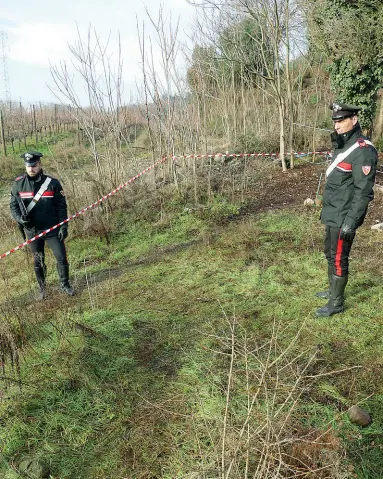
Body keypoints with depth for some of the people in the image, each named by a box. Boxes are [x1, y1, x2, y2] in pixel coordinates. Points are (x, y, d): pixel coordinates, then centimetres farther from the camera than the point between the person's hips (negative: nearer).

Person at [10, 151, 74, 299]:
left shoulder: (52, 183, -8)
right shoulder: (18, 184, -3)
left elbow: (61, 206, -5)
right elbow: (13, 206, 2)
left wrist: (63, 226, -10)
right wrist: (20, 218, -18)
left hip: (52, 229, -1)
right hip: (32, 230, 2)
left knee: (61, 258, 3)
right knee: (38, 261, 15)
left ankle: (65, 284, 25)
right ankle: (42, 287, 33)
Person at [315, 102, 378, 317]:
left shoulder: (363, 150, -18)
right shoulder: (343, 145, 11)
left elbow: (364, 192, -22)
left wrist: (350, 221, -24)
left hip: (343, 218, -9)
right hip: (333, 214, 9)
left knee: (338, 259, 0)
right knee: (331, 254, 20)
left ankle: (337, 303, 14)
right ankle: (333, 290, 37)